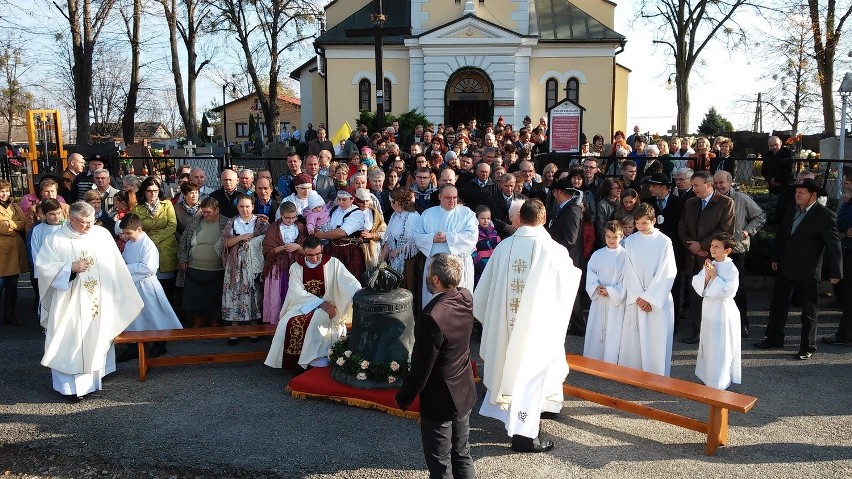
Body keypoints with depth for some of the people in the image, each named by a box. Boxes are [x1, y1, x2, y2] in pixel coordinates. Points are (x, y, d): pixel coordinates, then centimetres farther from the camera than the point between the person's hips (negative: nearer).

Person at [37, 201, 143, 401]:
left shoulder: (103, 235, 1)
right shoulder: (55, 240, -6)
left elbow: (116, 267, 7)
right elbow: (42, 267, -8)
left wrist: (121, 294, 10)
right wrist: (70, 267, -20)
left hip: (100, 302, 3)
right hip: (70, 305, -3)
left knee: (97, 339, 13)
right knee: (71, 343, 0)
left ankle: (94, 377, 26)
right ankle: (71, 384, 9)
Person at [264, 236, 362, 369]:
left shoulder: (333, 263, -4)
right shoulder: (296, 267, 1)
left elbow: (350, 282, -17)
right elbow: (298, 292, -9)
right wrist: (321, 303, -22)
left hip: (327, 307, -2)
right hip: (302, 305, 2)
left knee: (317, 321, -34)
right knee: (287, 323, -26)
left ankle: (316, 356, -17)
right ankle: (293, 360, -12)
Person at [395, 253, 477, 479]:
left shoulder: (432, 318, -31)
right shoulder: (466, 297, -10)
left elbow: (421, 368, -22)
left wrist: (403, 397, -8)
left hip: (439, 401, -7)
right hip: (465, 392, 7)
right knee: (462, 456, 23)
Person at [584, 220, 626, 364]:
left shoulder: (625, 255, -7)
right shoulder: (597, 254, 6)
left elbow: (626, 279, -11)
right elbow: (591, 273, 4)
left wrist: (610, 291, -15)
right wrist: (596, 287, -12)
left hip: (616, 300, -4)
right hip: (598, 299, 4)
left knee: (613, 332, -1)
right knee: (595, 330, 9)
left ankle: (611, 362, 8)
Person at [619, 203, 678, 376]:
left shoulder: (664, 242, -4)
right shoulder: (630, 242, 3)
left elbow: (666, 273, -8)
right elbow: (629, 272, 0)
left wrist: (650, 298, -11)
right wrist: (638, 297, -8)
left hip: (659, 300, -2)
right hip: (635, 299, 2)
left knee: (657, 340, -1)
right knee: (633, 339, 3)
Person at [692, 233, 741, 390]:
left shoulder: (731, 269, -14)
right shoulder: (709, 265, 5)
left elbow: (728, 291, -23)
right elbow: (696, 284, 1)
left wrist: (714, 276, -19)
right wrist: (706, 274, -14)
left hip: (723, 311, -7)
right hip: (708, 309, 7)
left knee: (721, 347, 1)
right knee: (707, 344, 16)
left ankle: (720, 382, 12)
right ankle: (707, 377, 30)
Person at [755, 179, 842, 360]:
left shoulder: (825, 216, -11)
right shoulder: (791, 213, 9)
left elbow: (834, 244, -12)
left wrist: (835, 271, -13)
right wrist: (775, 258, 14)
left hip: (808, 271, -7)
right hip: (786, 268, 7)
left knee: (809, 309, 5)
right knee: (778, 303, 14)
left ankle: (808, 347, 16)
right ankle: (774, 338, 28)